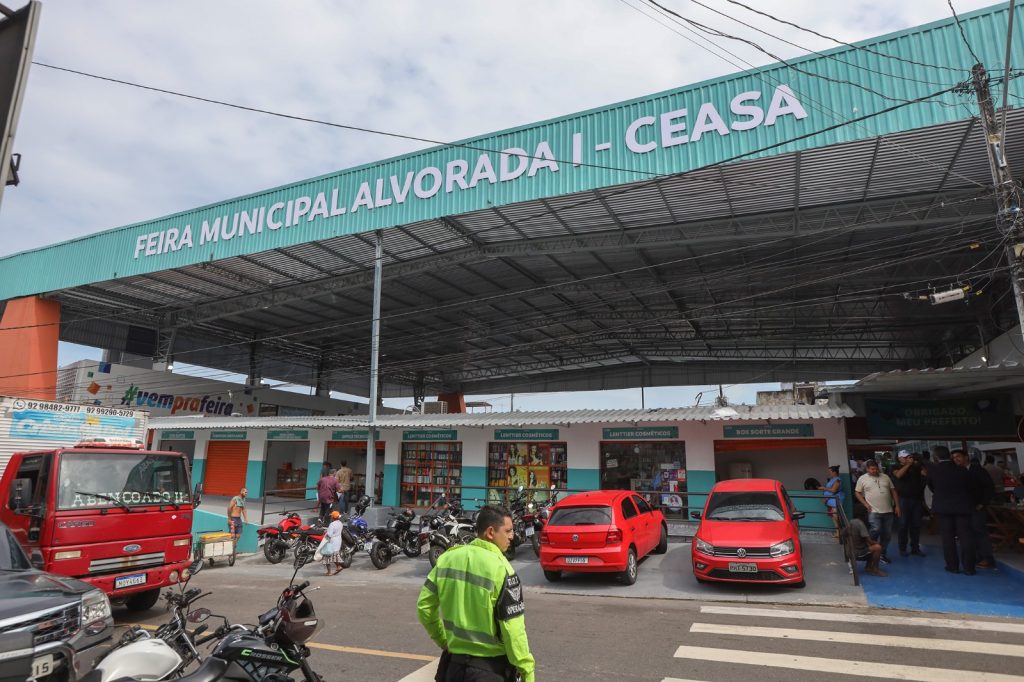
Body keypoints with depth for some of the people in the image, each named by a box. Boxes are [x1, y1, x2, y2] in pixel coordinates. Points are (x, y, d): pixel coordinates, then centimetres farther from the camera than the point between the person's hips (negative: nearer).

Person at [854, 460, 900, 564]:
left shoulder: (885, 477, 7)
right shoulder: (862, 479, -1)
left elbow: (893, 491, 12)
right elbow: (857, 493, 5)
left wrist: (897, 506, 6)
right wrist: (865, 503, -6)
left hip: (888, 511, 4)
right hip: (874, 511, -4)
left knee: (887, 534, 8)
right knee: (876, 530, -19)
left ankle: (883, 554, 23)